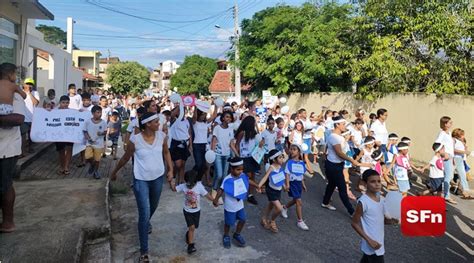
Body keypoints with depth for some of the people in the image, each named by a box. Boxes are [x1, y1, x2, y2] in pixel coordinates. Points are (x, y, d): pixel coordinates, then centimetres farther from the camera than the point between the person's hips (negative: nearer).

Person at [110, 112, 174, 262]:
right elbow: (125, 158, -5)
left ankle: (146, 222, 62)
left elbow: (166, 152, 6)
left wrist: (170, 170, -1)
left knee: (153, 206, 27)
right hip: (141, 180, -4)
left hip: (158, 178, 4)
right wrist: (114, 172, 8)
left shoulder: (162, 136, -12)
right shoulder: (135, 140, -21)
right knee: (144, 214, -6)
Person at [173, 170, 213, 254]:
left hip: (196, 211, 1)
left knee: (193, 227, 16)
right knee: (192, 227, -10)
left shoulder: (199, 187, -19)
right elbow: (174, 189, -5)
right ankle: (191, 245, 0)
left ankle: (188, 235, 49)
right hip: (187, 211, -1)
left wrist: (214, 200, -28)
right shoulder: (183, 186, -13)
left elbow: (207, 195, -18)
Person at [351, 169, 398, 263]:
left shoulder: (382, 199, 1)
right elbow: (354, 223, -15)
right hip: (372, 245, -7)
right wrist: (369, 240, -20)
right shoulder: (363, 202, -22)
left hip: (379, 243, 7)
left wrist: (391, 221, -9)